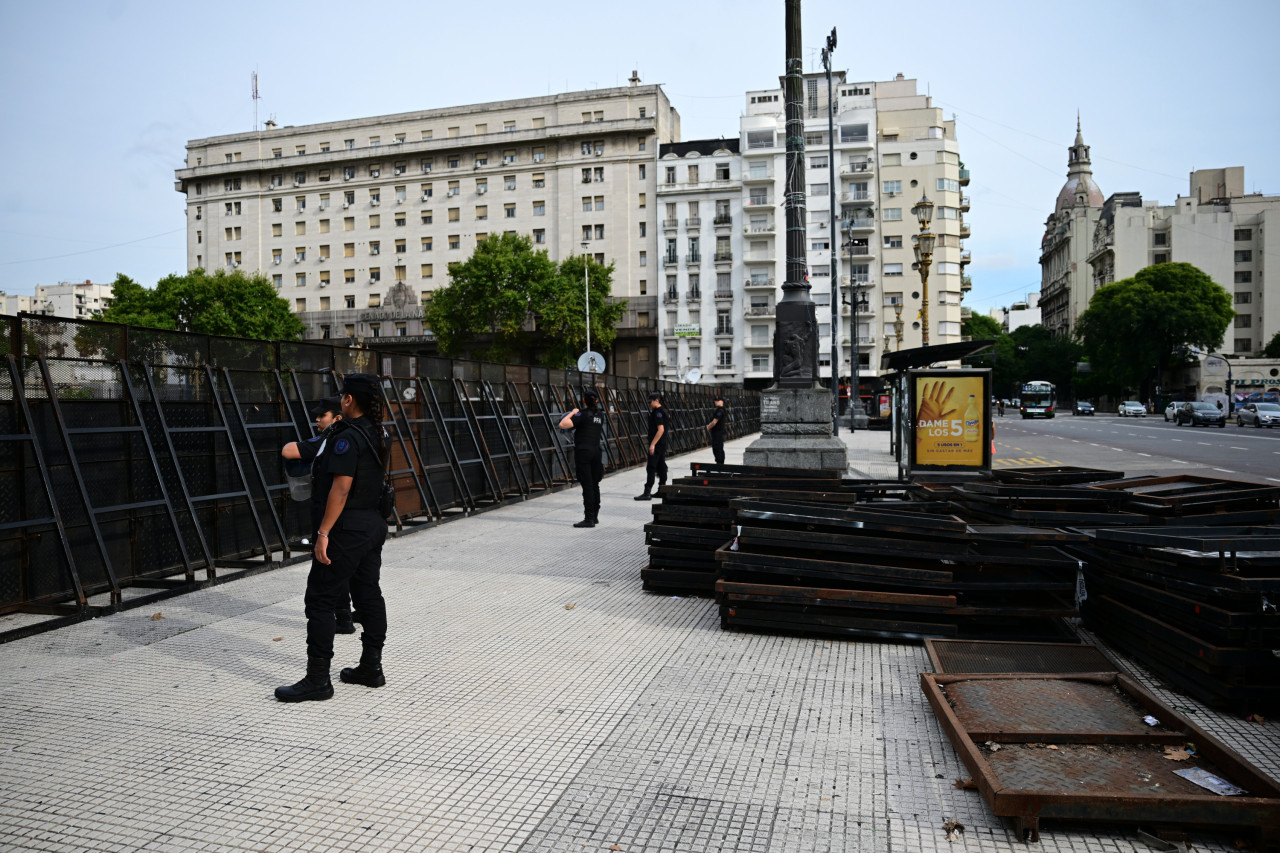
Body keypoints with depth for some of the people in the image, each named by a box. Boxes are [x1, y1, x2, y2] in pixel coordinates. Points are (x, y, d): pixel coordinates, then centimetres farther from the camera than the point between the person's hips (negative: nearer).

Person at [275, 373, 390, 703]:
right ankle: (371, 667, 23)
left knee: (320, 599, -2)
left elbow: (341, 488, -23)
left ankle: (317, 679, 1)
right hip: (374, 524, 9)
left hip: (347, 527, -9)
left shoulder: (348, 437, -17)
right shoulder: (376, 435, 10)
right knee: (368, 594, 14)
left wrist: (324, 532, -22)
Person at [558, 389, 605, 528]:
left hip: (583, 452, -7)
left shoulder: (583, 414, -13)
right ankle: (595, 516, 20)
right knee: (594, 485, 13)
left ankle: (589, 519, -4)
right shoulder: (600, 415, 9)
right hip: (596, 451, 7)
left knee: (587, 486, -6)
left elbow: (563, 424, -20)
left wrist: (572, 413, -5)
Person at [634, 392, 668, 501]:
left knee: (651, 468, -10)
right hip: (662, 445, 10)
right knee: (661, 466, 14)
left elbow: (661, 430, -23)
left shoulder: (658, 413, -16)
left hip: (656, 445, -10)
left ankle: (647, 493, -10)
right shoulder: (663, 411, 15)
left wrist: (652, 444, -24)